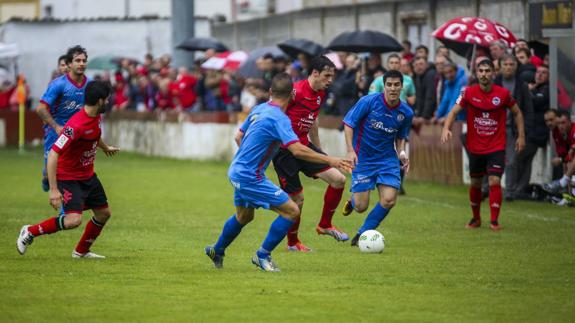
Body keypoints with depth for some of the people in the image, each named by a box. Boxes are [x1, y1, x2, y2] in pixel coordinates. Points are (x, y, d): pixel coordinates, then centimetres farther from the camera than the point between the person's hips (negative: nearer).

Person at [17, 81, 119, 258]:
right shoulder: (76, 125, -30)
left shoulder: (97, 117, -2)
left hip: (88, 175, 9)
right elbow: (53, 155, -32)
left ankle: (81, 251, 31)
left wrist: (105, 147, 45)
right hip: (68, 177, -9)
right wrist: (53, 189, -34)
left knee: (104, 213, 12)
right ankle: (30, 232, -2)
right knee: (74, 220, -22)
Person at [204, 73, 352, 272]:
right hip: (250, 178, -9)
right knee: (292, 211, -9)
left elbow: (239, 137, 18)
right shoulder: (279, 118, -21)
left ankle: (217, 251, 49)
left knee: (244, 216, 30)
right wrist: (329, 160, -28)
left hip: (237, 172, 9)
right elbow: (297, 150, -31)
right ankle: (263, 255, -1)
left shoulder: (259, 109, 6)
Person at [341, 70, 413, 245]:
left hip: (388, 159, 3)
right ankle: (352, 201, 36)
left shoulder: (406, 112, -2)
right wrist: (350, 150, -18)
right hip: (362, 158, -3)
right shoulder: (369, 101, -15)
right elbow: (349, 123, -8)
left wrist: (402, 152, -5)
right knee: (361, 206, -4)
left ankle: (363, 234, 9)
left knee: (389, 200, -13)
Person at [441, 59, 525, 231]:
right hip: (475, 148, 2)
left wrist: (521, 136, 3)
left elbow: (517, 113, 8)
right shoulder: (469, 93, -6)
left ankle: (494, 221, -8)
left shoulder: (503, 93, -6)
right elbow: (454, 112, -6)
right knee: (475, 183, 11)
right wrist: (446, 128, -25)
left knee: (495, 181, -14)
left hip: (496, 147, -2)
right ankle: (476, 218, 29)